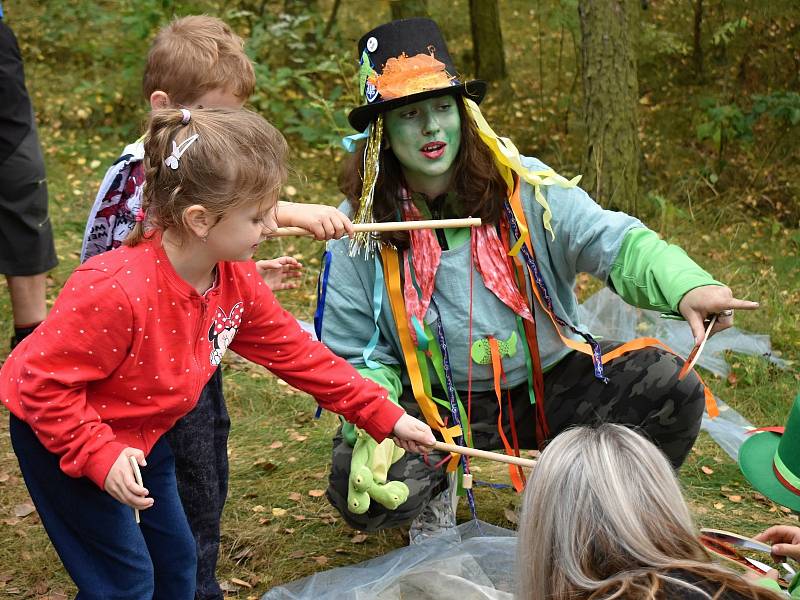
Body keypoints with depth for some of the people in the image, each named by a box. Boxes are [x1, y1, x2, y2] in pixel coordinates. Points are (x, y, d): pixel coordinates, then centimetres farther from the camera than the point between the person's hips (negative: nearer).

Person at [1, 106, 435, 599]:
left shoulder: (237, 280, -11)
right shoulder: (115, 291, -36)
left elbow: (296, 352, -2)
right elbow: (44, 381, -28)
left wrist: (385, 416, -3)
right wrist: (100, 456, -33)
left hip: (140, 432, 8)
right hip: (56, 434, -7)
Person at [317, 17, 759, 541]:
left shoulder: (525, 187, -7)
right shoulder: (360, 229, -7)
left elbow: (613, 241, -18)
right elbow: (356, 356, -3)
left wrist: (686, 284, -39)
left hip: (553, 380, 1)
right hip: (438, 404, -1)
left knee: (672, 389, -19)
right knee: (359, 487, -26)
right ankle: (438, 485, 14)